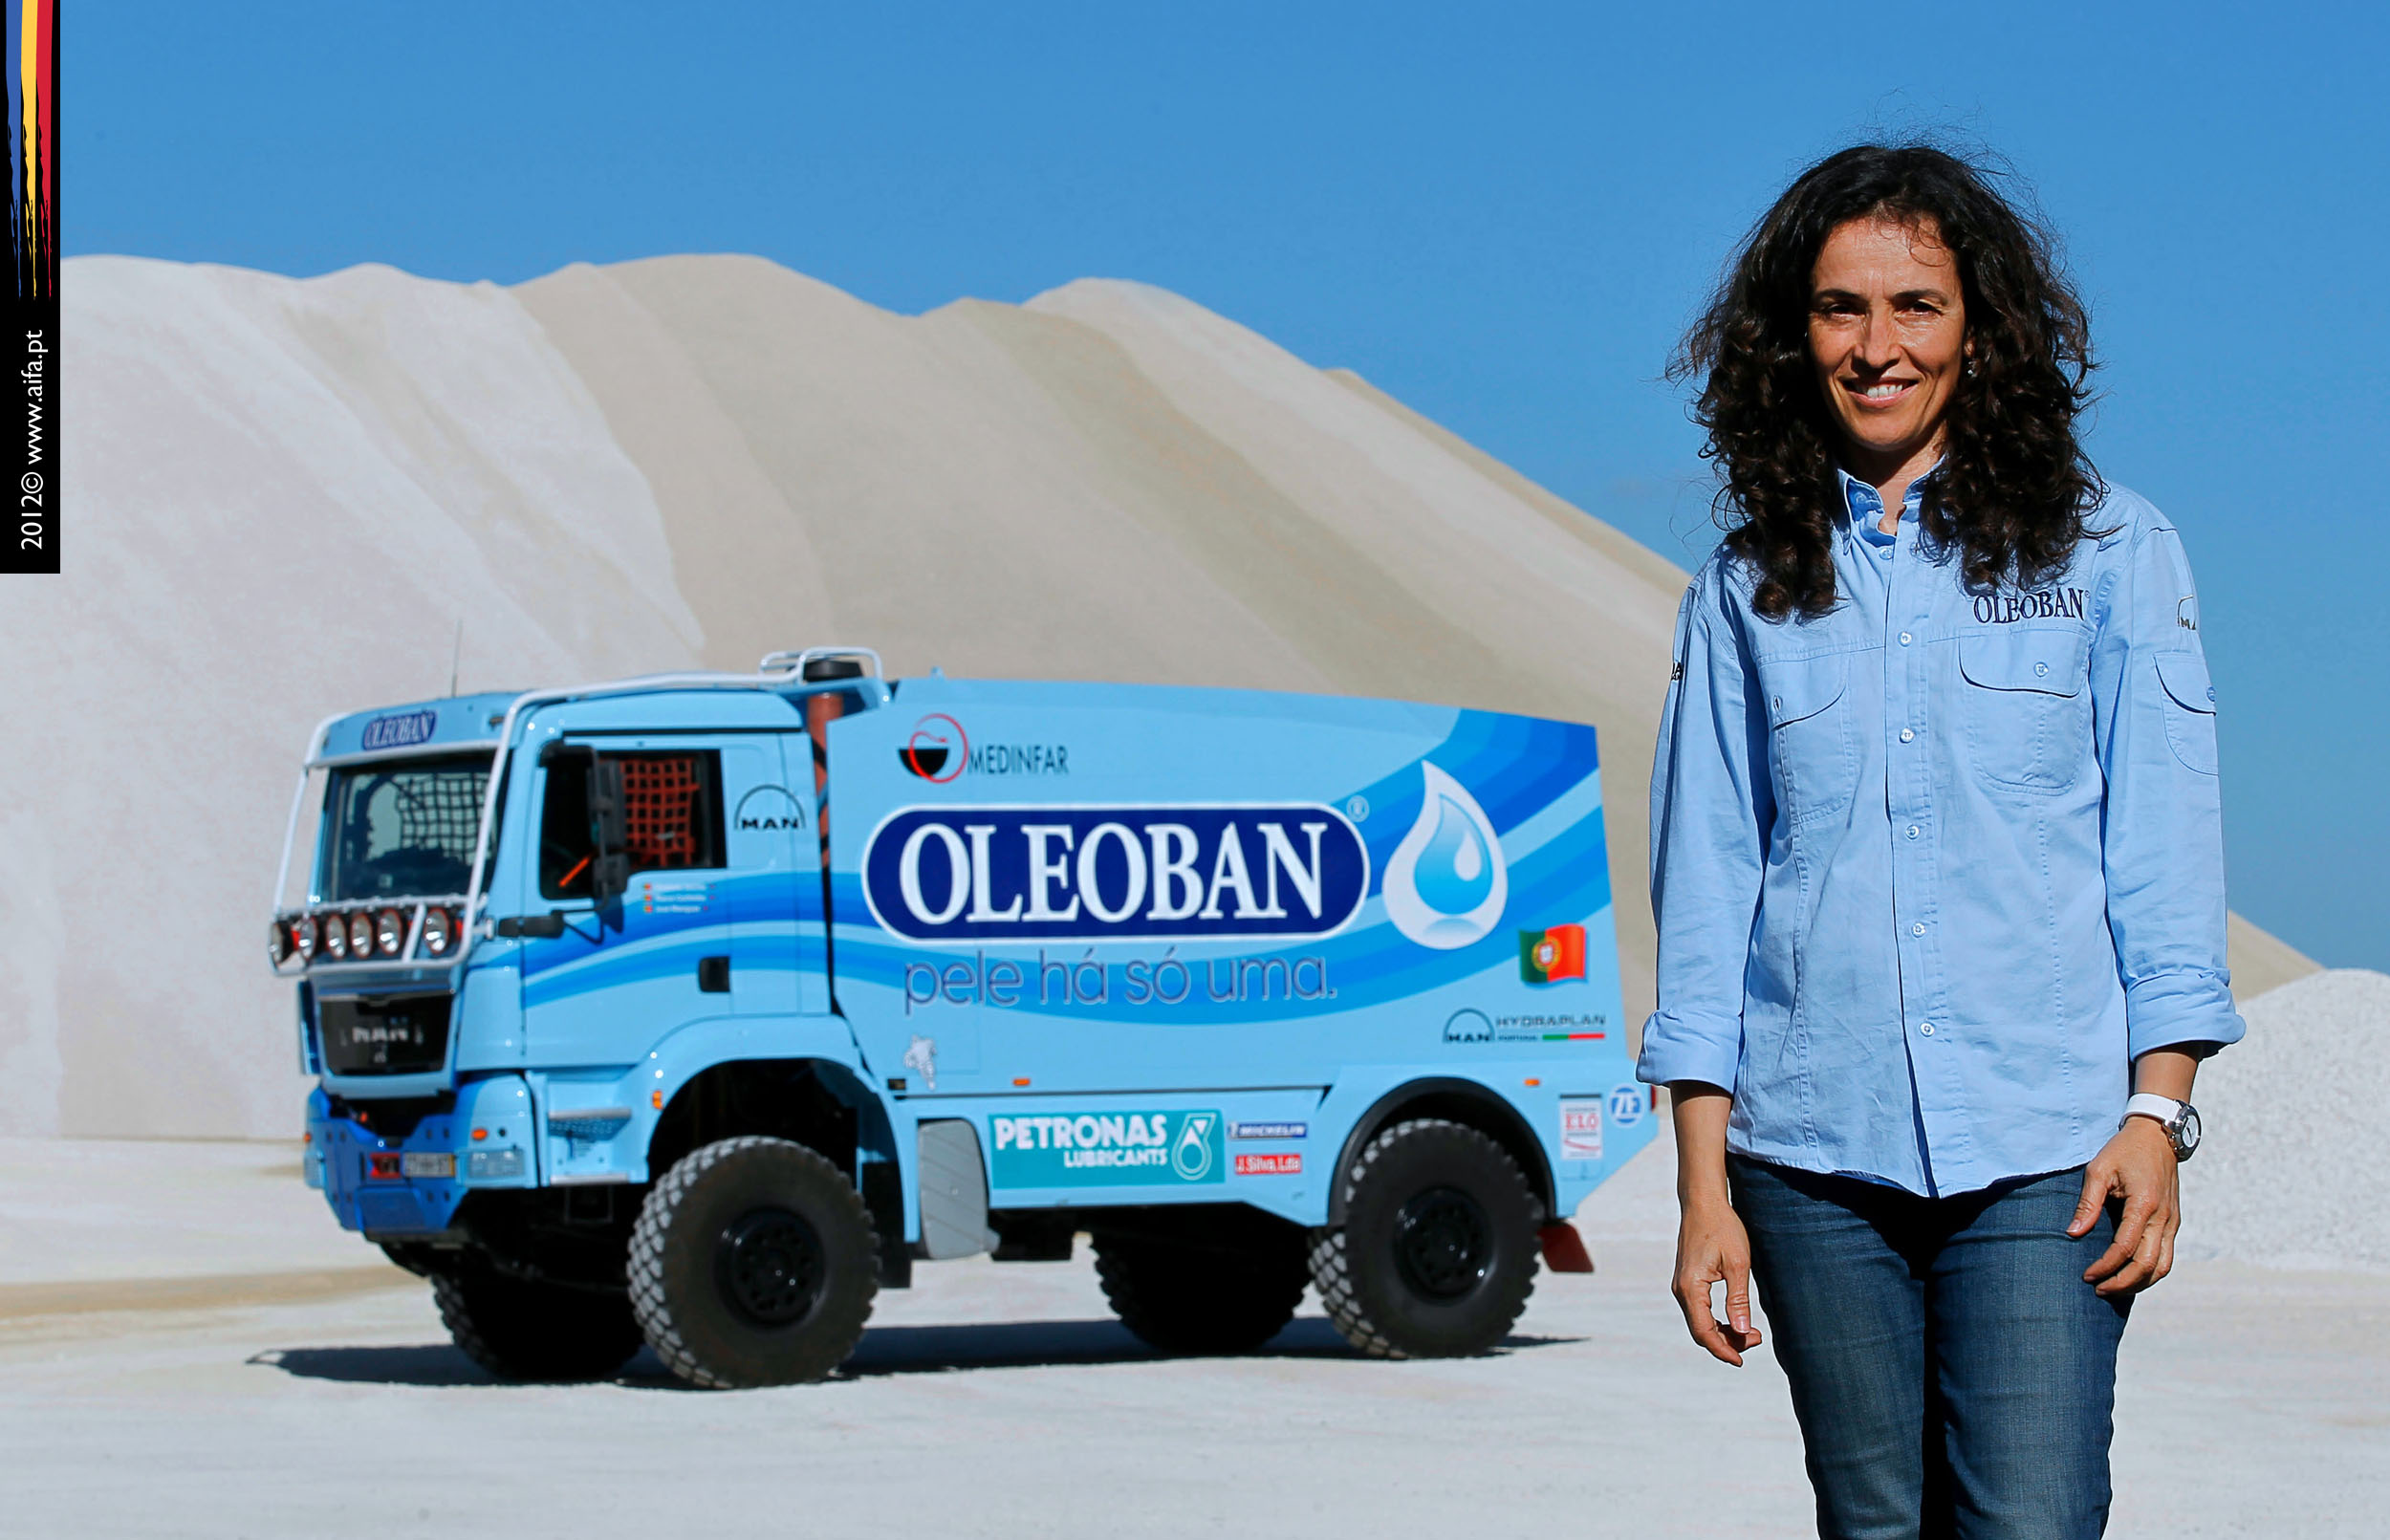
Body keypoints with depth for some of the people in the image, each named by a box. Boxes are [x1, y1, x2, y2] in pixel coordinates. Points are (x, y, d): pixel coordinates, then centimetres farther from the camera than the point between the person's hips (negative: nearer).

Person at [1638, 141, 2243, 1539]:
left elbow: (2165, 850, 5)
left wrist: (2158, 1113, -5)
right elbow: (1706, 891, 10)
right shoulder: (1748, 593, 10)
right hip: (1813, 1152, 2)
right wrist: (1704, 1185, 4)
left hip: (2043, 1154, -2)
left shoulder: (2110, 554, 7)